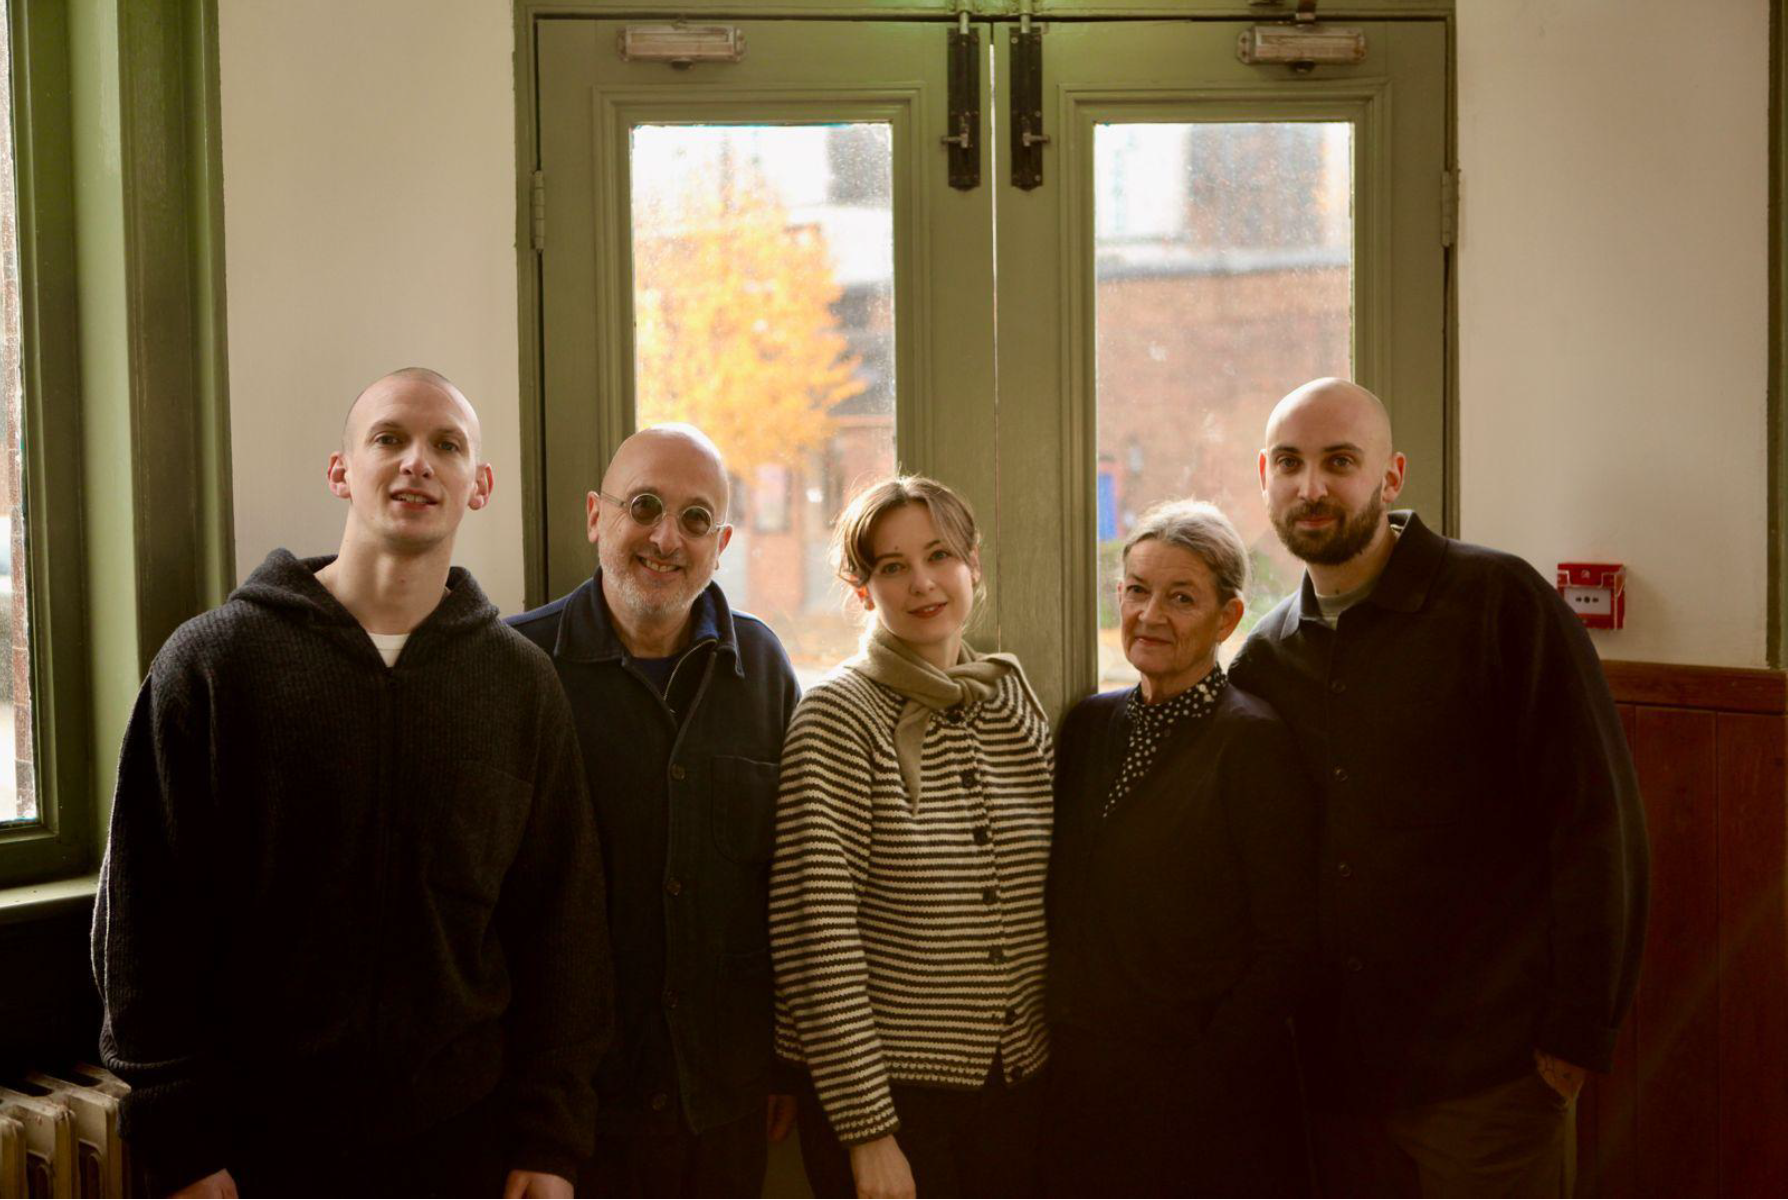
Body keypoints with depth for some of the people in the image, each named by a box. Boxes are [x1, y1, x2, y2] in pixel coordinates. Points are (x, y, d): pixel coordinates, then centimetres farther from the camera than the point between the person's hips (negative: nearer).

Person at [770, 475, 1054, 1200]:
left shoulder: (1017, 707, 7)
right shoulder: (838, 718, -10)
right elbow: (818, 939, -14)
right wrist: (867, 1128, -15)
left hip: (1017, 1086, 5)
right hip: (886, 1089, -5)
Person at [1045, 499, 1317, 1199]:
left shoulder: (1254, 741, -12)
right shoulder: (1091, 725, 7)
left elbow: (1288, 945, -12)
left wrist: (1206, 1067, -13)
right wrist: (1064, 1048, 5)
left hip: (1205, 1099, -5)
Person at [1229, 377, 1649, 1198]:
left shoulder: (1498, 602, -7)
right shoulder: (1263, 658, 8)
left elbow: (1597, 820, -9)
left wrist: (1579, 1031, -11)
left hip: (1489, 1071, -4)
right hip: (1332, 1071, 5)